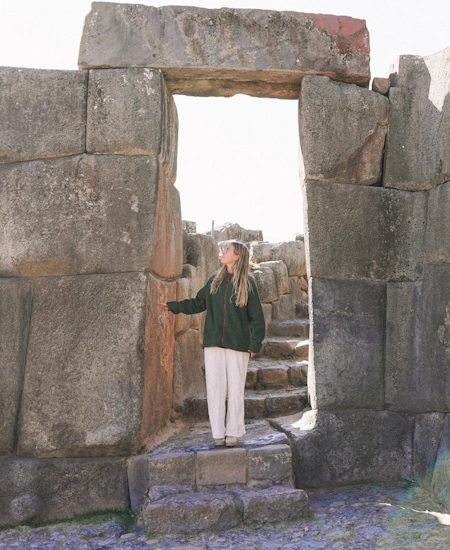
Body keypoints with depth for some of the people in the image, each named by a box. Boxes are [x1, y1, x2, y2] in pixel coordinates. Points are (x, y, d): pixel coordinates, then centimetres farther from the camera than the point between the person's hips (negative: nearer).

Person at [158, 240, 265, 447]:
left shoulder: (247, 283, -1)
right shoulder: (215, 280, 10)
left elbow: (256, 316, 0)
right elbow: (198, 303, 18)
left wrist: (255, 343, -7)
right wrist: (173, 306, 10)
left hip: (238, 344, -3)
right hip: (214, 344, 3)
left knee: (235, 389, 3)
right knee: (214, 388, 2)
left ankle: (233, 432, 13)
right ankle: (218, 433, 10)